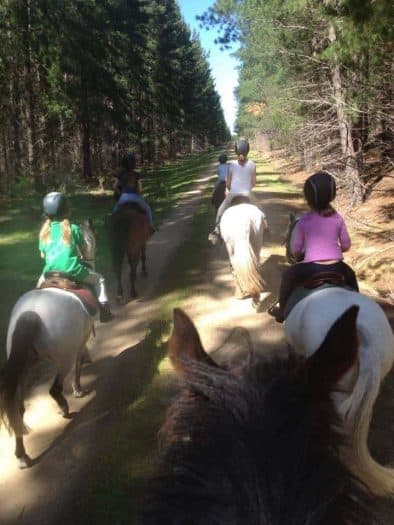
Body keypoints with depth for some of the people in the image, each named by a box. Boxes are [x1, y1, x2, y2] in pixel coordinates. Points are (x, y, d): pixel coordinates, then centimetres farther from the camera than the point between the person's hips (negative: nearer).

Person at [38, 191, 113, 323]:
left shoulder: (44, 231, 6)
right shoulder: (73, 228, -2)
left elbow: (42, 255, 11)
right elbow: (84, 251, 6)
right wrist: (81, 257, 27)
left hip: (50, 272, 3)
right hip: (73, 271, -3)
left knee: (40, 284, 37)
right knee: (99, 279, 20)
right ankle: (104, 311, 12)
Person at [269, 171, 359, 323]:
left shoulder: (304, 221, -4)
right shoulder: (338, 218, 2)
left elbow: (296, 250, 3)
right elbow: (346, 245, 8)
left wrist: (299, 256, 25)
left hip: (312, 269, -3)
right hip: (336, 268, 3)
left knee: (288, 275, 24)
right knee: (350, 275, 36)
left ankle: (282, 311, 31)